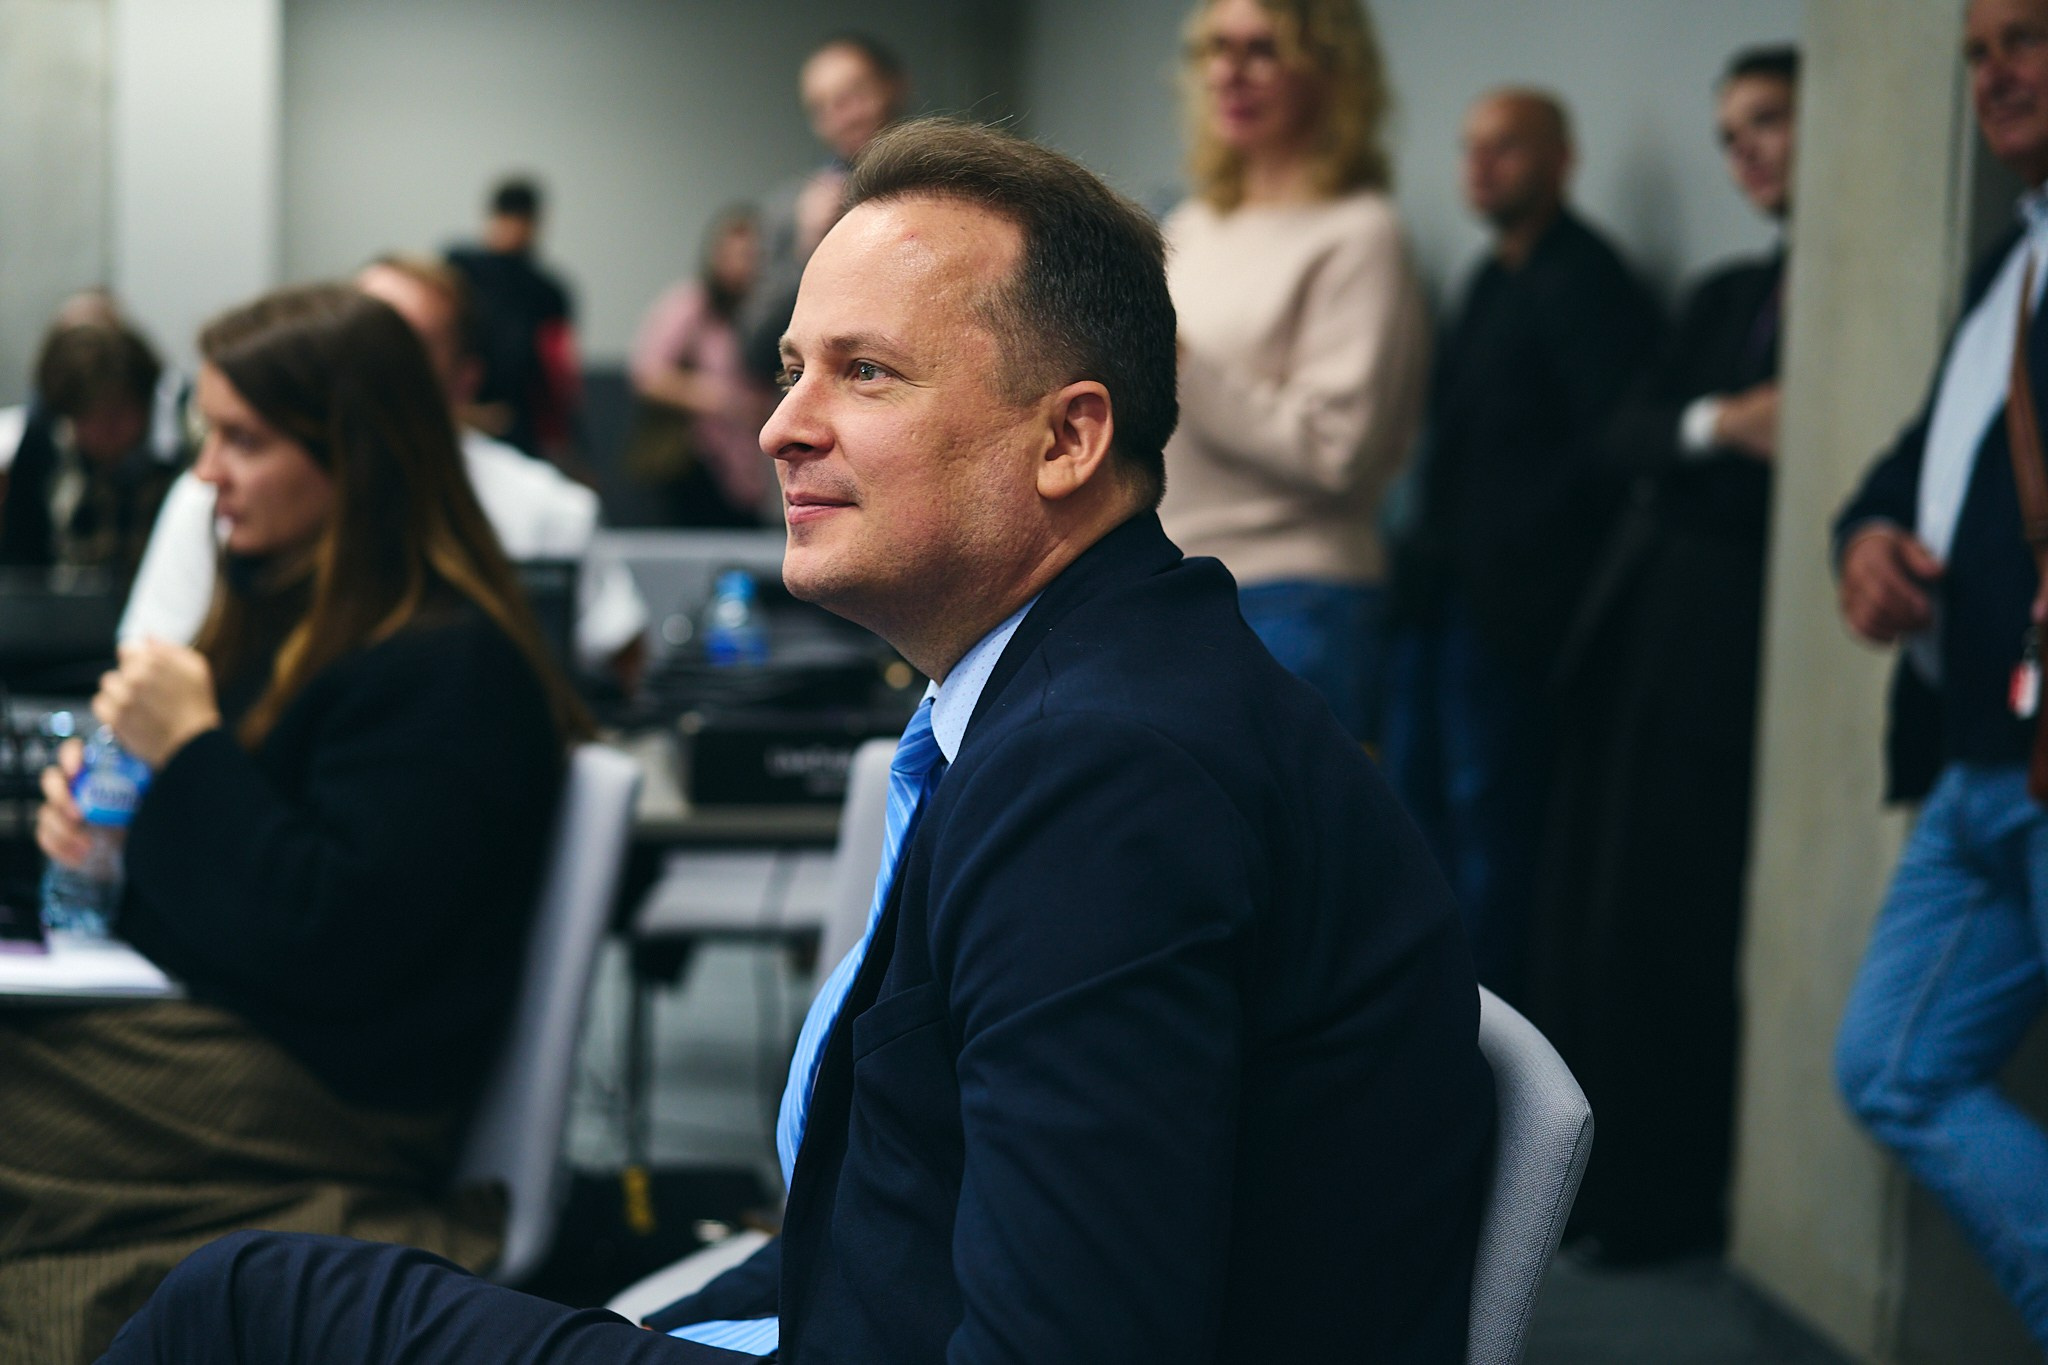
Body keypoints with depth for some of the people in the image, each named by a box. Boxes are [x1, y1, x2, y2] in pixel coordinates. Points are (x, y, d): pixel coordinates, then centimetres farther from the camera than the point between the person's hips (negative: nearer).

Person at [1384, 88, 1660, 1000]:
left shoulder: (1586, 282, -11)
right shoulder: (1493, 279, 19)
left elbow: (1614, 441, -18)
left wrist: (1510, 543, -16)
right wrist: (1429, 548, 11)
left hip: (1505, 602, -10)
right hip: (1442, 586, 10)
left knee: (1488, 801, -6)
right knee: (1417, 787, 12)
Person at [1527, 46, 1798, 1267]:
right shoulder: (1727, 296, 19)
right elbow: (1627, 435, 6)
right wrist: (1722, 426, -10)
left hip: (1742, 650, -7)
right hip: (1644, 638, 7)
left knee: (1680, 917, -3)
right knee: (1594, 902, 8)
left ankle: (1671, 1191, 10)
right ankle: (1593, 1166, 20)